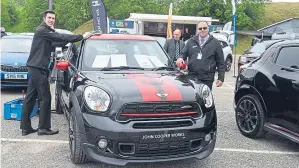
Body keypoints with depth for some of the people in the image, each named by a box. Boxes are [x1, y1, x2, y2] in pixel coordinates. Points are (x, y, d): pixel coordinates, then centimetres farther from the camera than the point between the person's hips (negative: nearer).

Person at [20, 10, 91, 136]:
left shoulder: (47, 32, 21)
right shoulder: (42, 30, -11)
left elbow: (57, 42, 15)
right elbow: (60, 37, -21)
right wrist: (81, 37, -24)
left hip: (35, 68, 10)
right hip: (38, 68, -10)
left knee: (30, 97, 10)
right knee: (45, 98, -5)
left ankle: (25, 127, 15)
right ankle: (43, 128, 0)